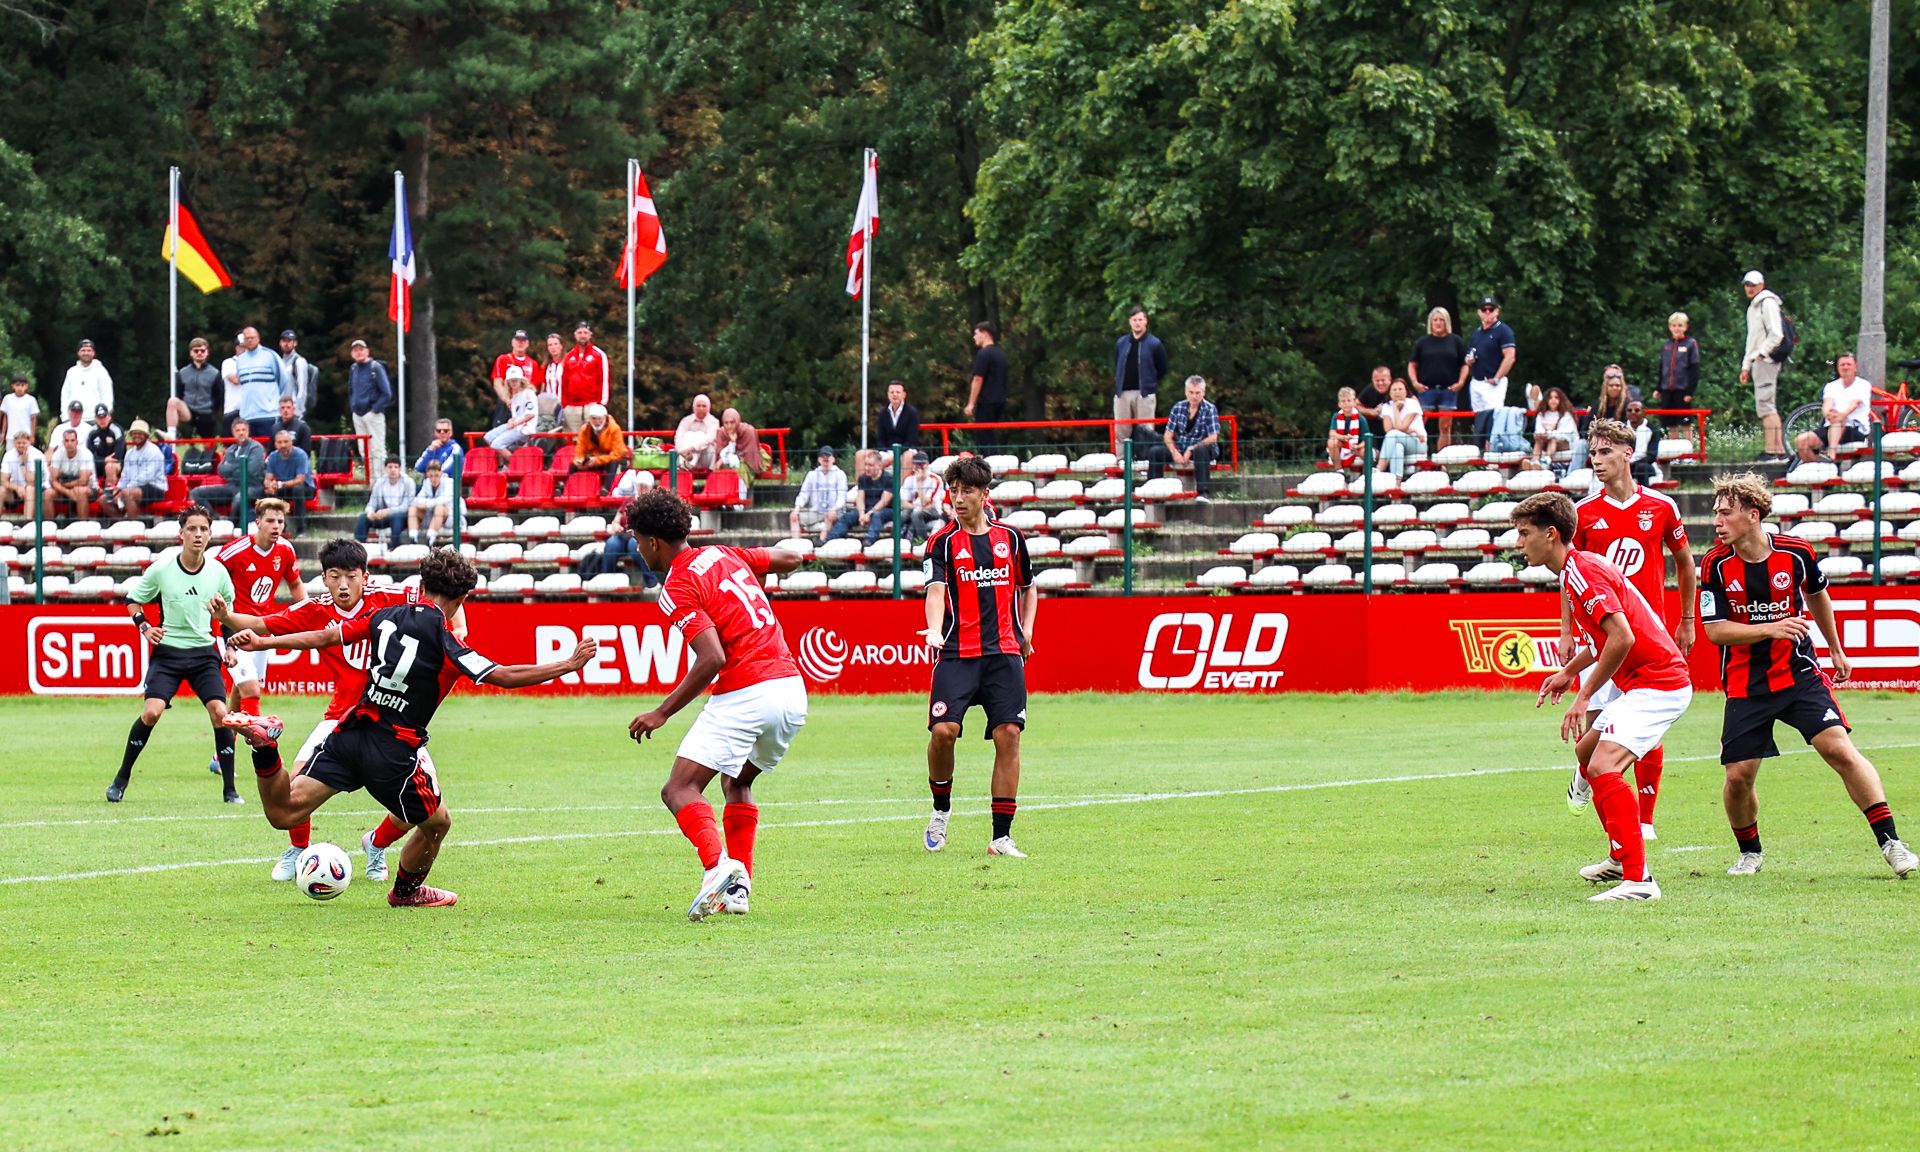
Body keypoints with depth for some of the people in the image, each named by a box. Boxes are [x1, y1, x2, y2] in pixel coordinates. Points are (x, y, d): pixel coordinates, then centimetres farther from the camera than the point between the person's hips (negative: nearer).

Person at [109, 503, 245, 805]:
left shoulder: (218, 572, -1)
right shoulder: (161, 569, -8)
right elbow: (133, 600, 7)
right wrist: (144, 627, -10)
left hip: (204, 651, 2)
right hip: (168, 650, -2)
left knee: (219, 712, -15)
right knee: (152, 711, -17)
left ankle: (229, 790, -5)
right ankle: (121, 778, 3)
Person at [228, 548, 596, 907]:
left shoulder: (386, 616, 7)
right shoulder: (445, 640, -9)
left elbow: (324, 637, 11)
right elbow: (504, 676, -13)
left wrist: (262, 643, 22)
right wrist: (569, 665, -5)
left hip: (349, 733, 5)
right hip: (393, 753, -5)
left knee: (285, 812, 2)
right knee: (437, 823, 21)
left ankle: (266, 748, -23)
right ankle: (407, 891, 41)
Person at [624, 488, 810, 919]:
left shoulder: (678, 589, -8)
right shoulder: (723, 555, 15)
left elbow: (713, 658, -18)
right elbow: (790, 558, 28)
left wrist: (662, 713, -12)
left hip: (745, 697, -8)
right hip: (793, 690, 8)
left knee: (680, 790, -8)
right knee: (737, 783, 28)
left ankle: (718, 865, -34)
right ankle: (738, 887, 16)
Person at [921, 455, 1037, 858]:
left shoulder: (1010, 538, 12)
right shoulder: (943, 543, 2)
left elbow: (1028, 587, 26)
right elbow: (936, 590, -12)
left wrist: (1026, 630, 11)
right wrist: (935, 631, -30)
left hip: (1004, 653, 2)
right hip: (957, 655, -2)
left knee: (1008, 734, -8)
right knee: (943, 730, -18)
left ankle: (1001, 836, -4)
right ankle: (941, 806, 11)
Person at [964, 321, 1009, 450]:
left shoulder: (984, 354, -12)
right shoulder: (1000, 354, 15)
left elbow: (978, 380, -15)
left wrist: (971, 404, -14)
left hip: (986, 401, -9)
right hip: (1000, 400, 9)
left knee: (984, 438, -6)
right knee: (993, 438, 14)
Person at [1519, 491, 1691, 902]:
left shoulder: (1581, 573, -18)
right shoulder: (1577, 568, 14)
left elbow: (1621, 637, -27)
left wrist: (1584, 697, -22)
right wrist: (1569, 672, 26)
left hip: (1656, 683, -11)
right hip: (1637, 683, 11)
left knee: (1602, 766, -24)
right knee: (1586, 751, 27)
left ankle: (1637, 879, -29)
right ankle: (1621, 858, 37)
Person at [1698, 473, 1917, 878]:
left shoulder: (1796, 554, -7)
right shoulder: (1716, 564, -9)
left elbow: (1817, 596, 15)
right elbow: (1716, 630, -12)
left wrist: (1836, 650, 26)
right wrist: (1771, 629, -25)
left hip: (1799, 674, 0)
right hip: (1745, 687, 0)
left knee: (1840, 749, -15)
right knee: (1738, 776, -5)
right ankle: (1749, 852, 23)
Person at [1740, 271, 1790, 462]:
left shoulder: (1767, 303, -7)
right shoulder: (1752, 306, 23)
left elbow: (1776, 334, -16)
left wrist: (1761, 353, -17)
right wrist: (1746, 366, 23)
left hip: (1766, 360, -10)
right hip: (1758, 362, 10)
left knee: (1766, 406, -14)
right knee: (1770, 407, 10)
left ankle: (1770, 450, -17)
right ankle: (1780, 449, 12)